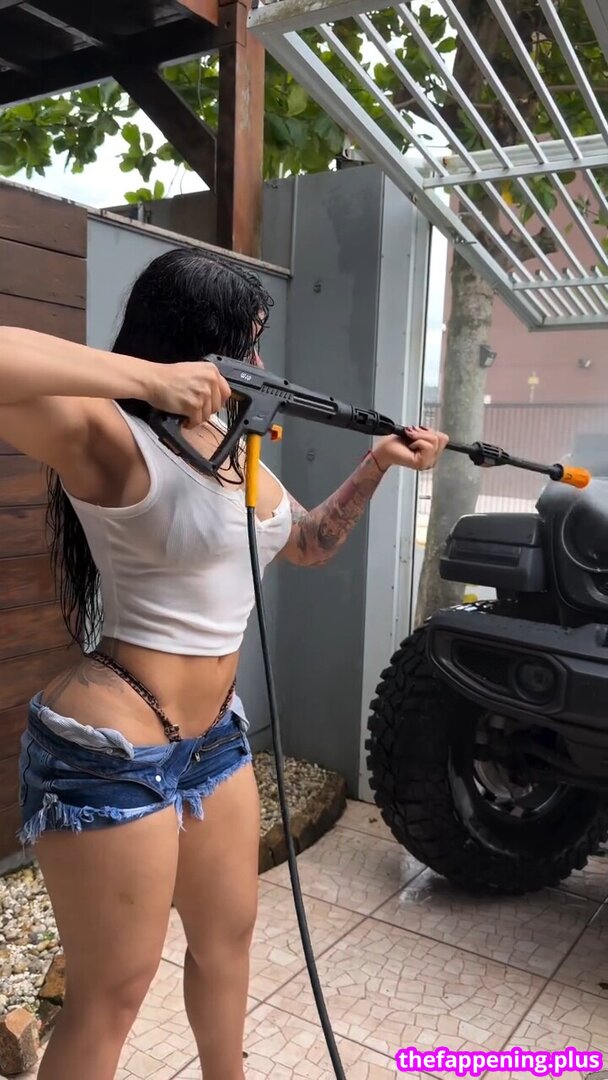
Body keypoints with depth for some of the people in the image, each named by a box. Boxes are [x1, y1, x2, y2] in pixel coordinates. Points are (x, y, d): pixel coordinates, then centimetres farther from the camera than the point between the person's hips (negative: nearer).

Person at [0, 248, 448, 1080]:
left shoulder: (237, 448, 9)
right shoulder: (115, 439, -18)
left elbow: (310, 545, 21)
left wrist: (376, 467, 10)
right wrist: (147, 376, -32)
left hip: (214, 735, 9)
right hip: (110, 751, -9)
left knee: (227, 935, 26)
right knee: (111, 996, 9)